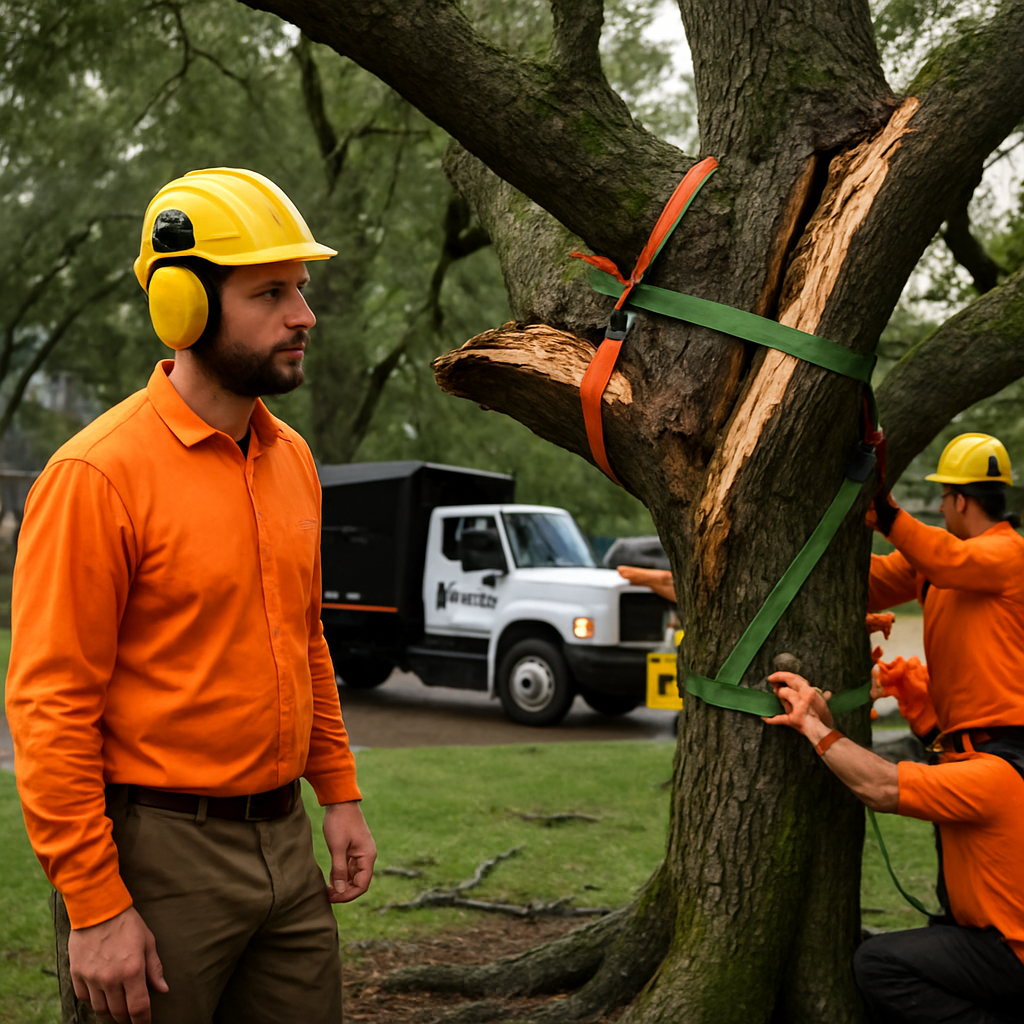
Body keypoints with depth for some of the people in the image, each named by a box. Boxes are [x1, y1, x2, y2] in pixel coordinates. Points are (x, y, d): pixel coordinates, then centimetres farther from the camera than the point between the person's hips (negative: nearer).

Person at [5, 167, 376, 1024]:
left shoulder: (290, 460, 8)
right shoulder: (98, 476, -15)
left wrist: (339, 795, 14)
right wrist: (95, 907, -17)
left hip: (283, 841, 7)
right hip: (156, 853, -7)